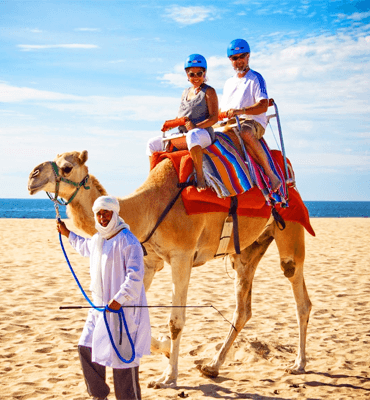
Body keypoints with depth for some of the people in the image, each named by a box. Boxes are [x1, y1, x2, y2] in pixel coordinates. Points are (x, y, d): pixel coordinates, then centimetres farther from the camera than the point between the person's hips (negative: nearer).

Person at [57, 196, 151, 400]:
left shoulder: (127, 240, -15)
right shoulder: (97, 239, 13)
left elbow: (135, 275, -22)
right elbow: (85, 247, 39)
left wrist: (119, 299, -24)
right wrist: (67, 234, 41)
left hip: (124, 306, -9)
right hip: (101, 306, 9)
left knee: (123, 353, -5)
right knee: (86, 347, 12)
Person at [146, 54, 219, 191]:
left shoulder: (209, 92, 0)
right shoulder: (185, 93, 21)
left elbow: (214, 117, -11)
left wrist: (196, 126, -24)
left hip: (204, 134, -8)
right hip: (183, 136, 8)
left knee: (192, 135, -45)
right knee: (153, 144, 1)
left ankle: (200, 176, -40)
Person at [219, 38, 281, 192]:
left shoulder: (256, 78, 3)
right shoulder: (228, 83, 24)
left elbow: (263, 105, -12)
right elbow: (221, 110, 26)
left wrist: (241, 111, -25)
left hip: (253, 122, -7)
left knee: (246, 133, -41)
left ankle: (270, 173, -33)